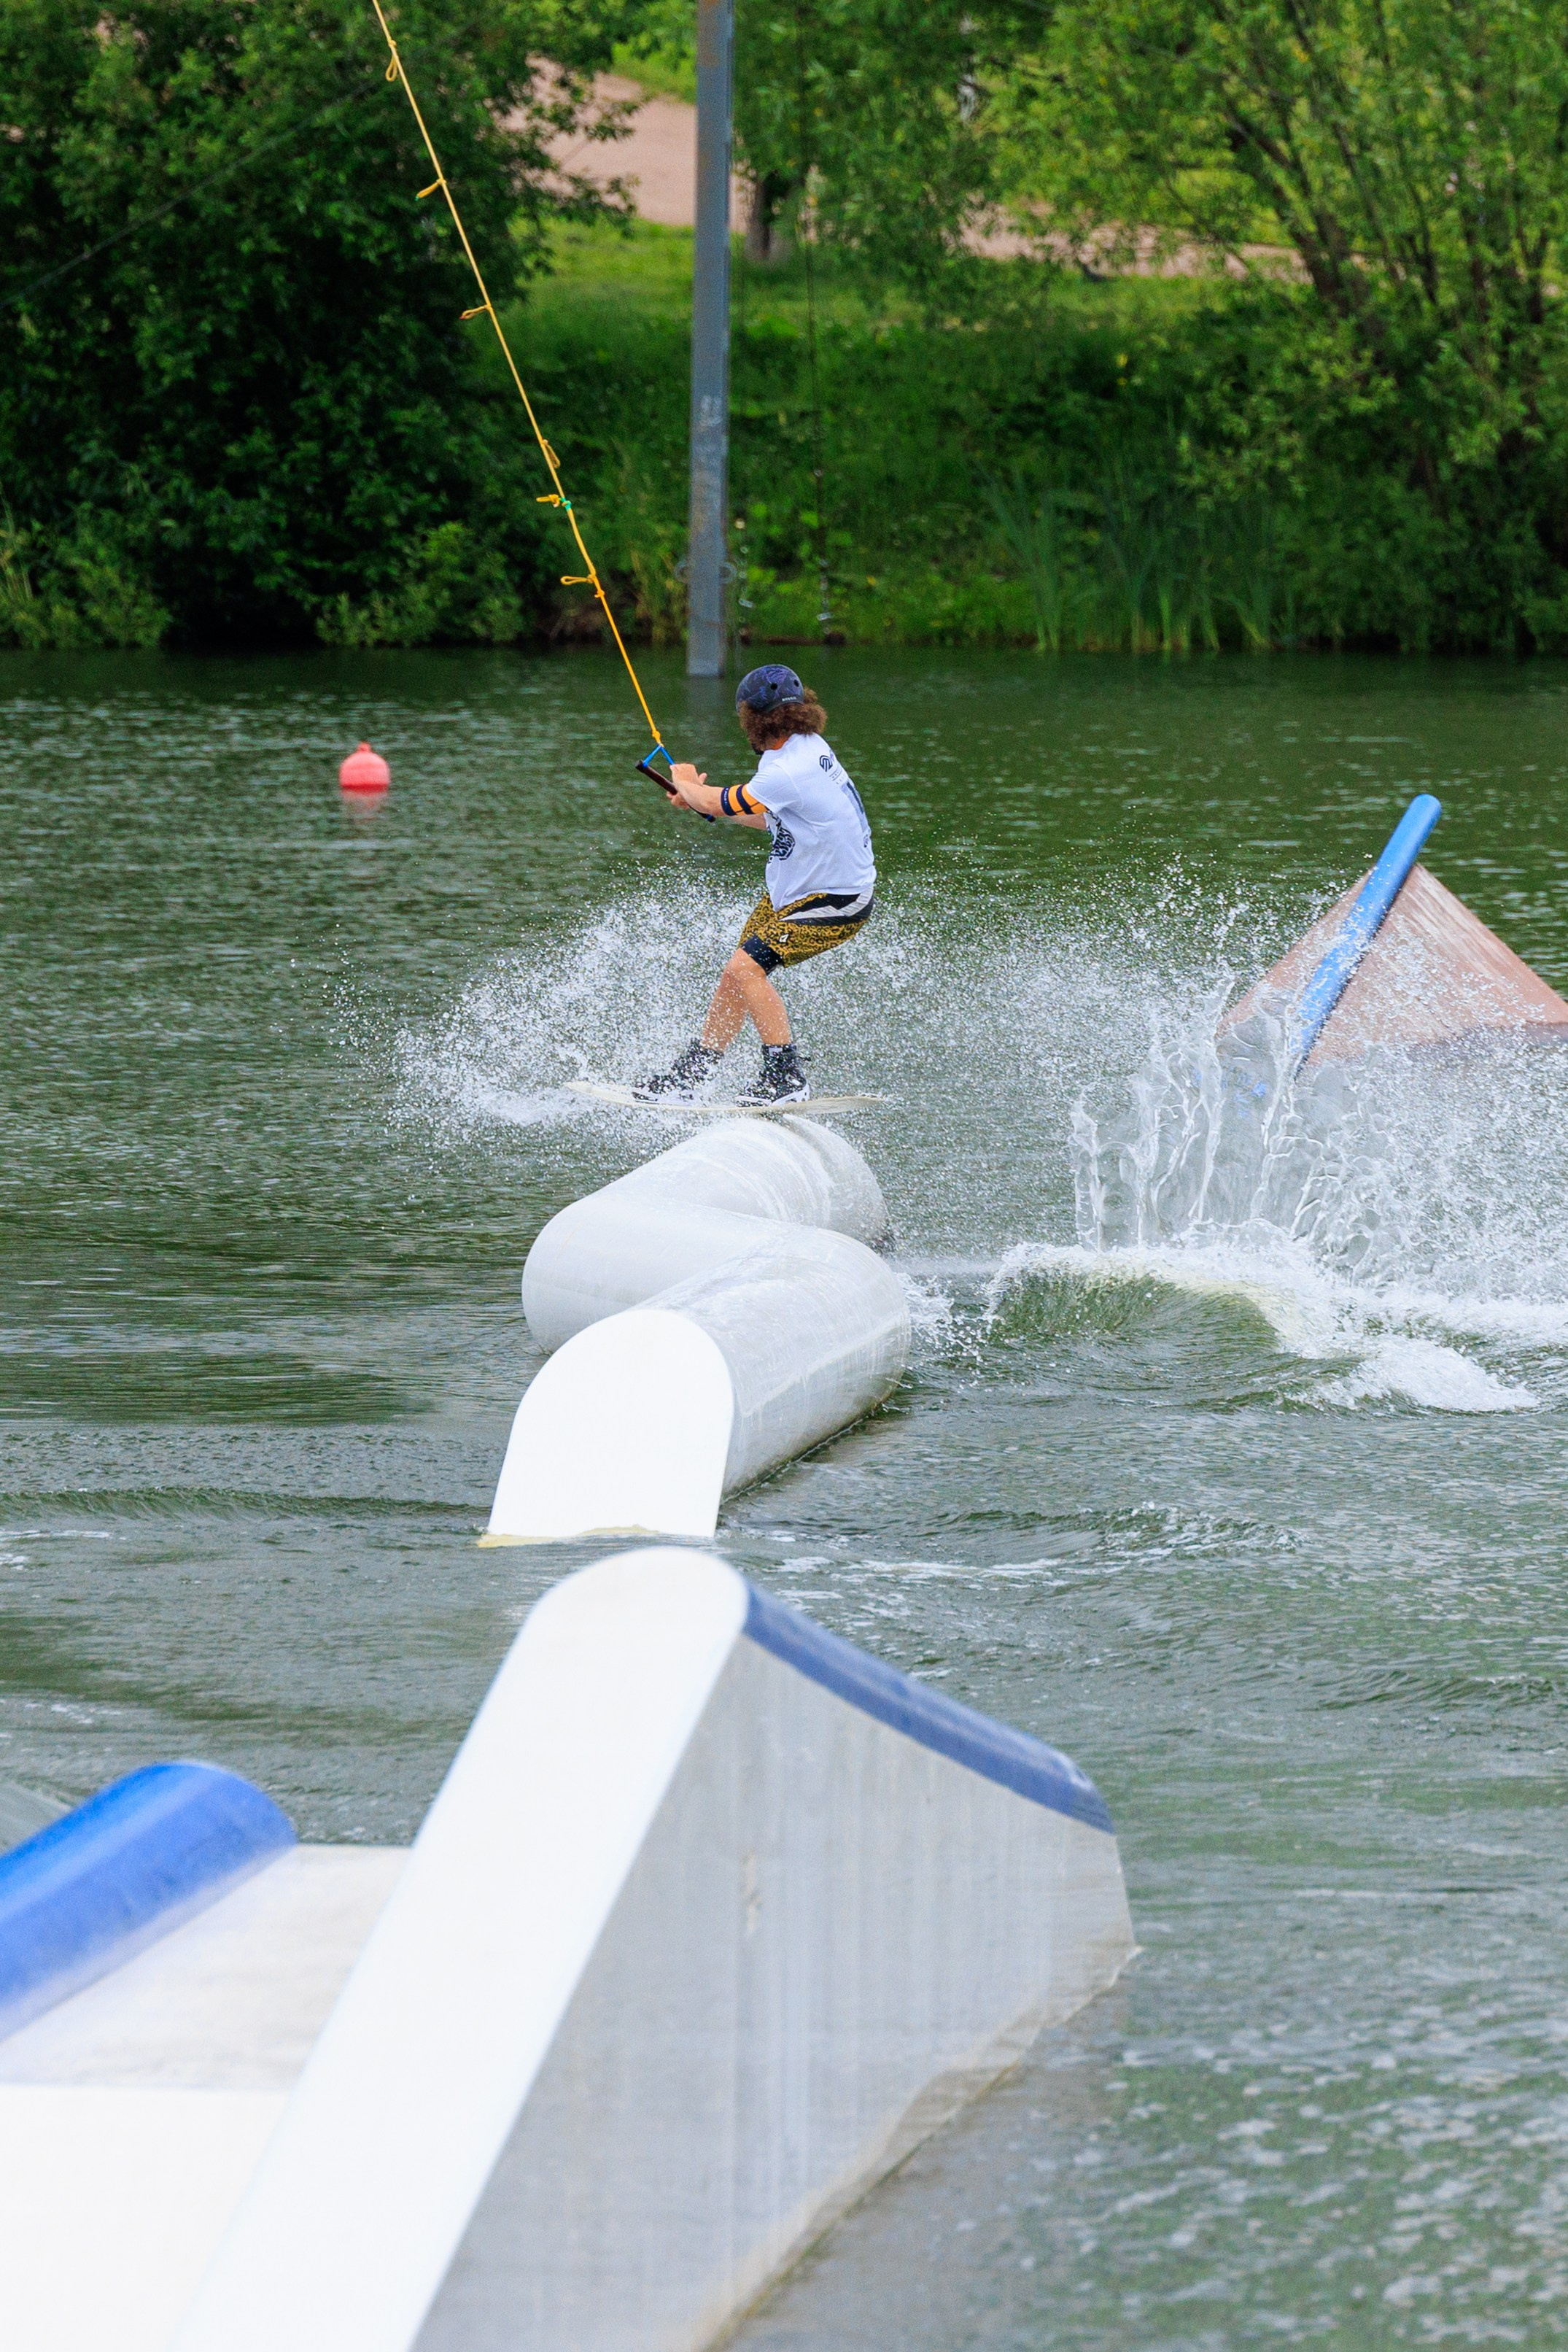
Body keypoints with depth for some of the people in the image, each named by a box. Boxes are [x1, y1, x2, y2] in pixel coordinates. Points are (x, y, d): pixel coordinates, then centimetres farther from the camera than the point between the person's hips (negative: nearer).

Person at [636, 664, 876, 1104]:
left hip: (837, 904, -10)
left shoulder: (788, 772, -27)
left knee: (747, 967, -20)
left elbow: (718, 804, -14)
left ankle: (786, 1079, -16)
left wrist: (686, 783, 9)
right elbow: (774, 820, 20)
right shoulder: (808, 747, 4)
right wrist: (700, 797, 22)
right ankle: (690, 1074, 19)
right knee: (736, 976, 10)